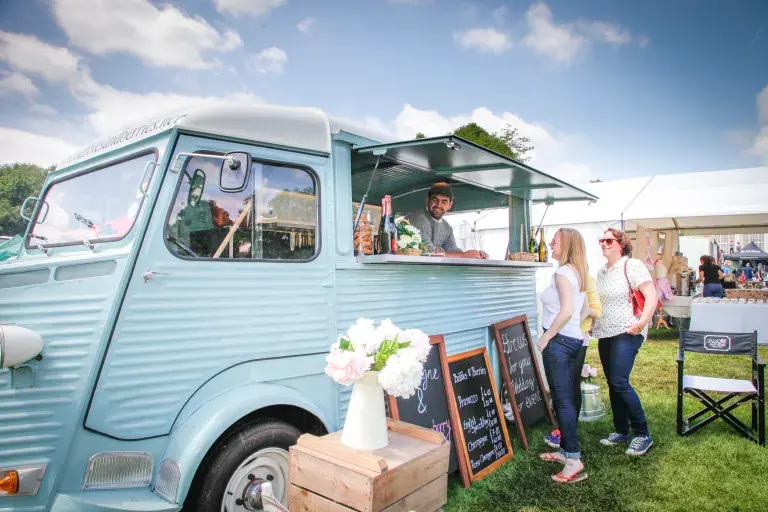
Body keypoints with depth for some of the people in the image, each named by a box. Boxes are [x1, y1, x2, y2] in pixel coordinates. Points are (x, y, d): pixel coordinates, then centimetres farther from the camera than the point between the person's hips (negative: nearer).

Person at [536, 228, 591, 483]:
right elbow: (584, 310, 19)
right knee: (567, 398, 15)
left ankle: (574, 461, -3)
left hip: (559, 341, -10)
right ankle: (565, 450, 25)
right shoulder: (577, 272, 14)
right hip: (574, 339, 10)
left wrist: (545, 337, -17)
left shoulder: (562, 272, -14)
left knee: (562, 401, -6)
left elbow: (566, 310, -23)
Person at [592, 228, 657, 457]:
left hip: (626, 333, -8)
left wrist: (642, 322, -26)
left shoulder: (632, 266, -8)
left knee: (619, 382, -14)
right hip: (605, 334, 8)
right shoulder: (602, 272, 14)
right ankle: (621, 431, 23)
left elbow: (652, 296, -16)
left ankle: (643, 434, 1)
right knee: (612, 384, 11)